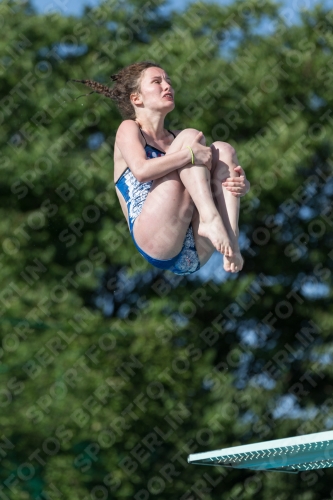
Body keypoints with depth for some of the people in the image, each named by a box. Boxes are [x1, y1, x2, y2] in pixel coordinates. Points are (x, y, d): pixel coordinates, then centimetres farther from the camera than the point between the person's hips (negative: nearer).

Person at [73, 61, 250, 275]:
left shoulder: (176, 140, 27)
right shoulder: (129, 128, 11)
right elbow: (141, 170, -12)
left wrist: (241, 184, -2)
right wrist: (191, 154, -16)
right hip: (155, 244, -6)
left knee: (223, 150, -1)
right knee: (191, 136, -7)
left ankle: (231, 239, -20)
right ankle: (211, 218, -29)